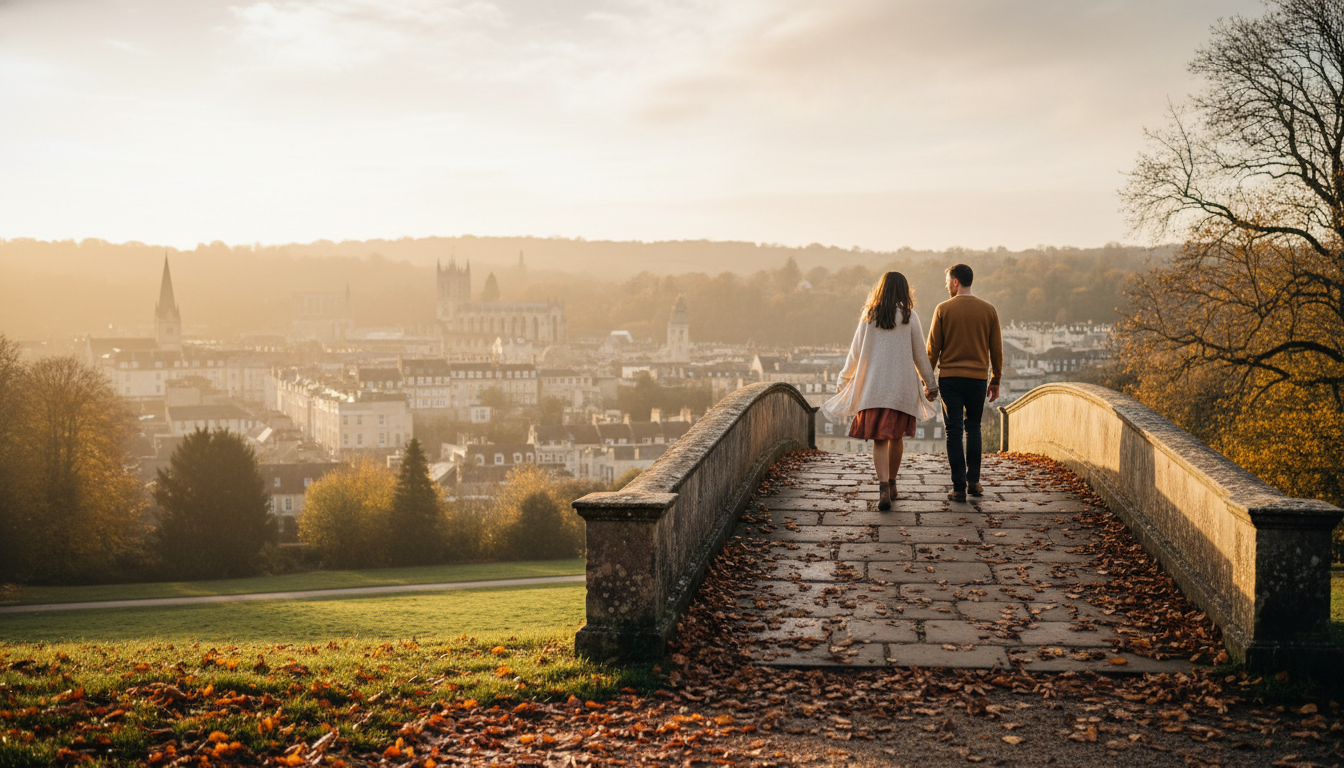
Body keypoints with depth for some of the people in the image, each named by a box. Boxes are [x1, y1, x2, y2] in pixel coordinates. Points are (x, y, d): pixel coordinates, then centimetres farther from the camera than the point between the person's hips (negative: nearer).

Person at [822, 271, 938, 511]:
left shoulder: (869, 316, 3)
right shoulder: (909, 317, 0)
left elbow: (856, 352, 6)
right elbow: (920, 354, 3)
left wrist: (843, 380, 18)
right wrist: (930, 383, 13)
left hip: (873, 386, 0)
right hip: (902, 385, 0)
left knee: (879, 439, -2)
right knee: (896, 435, 14)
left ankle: (884, 488, -17)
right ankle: (891, 483, 25)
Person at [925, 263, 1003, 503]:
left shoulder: (943, 309, -3)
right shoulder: (988, 310, 3)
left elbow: (933, 348, -1)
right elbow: (996, 349, 7)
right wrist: (995, 381, 16)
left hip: (949, 377, -2)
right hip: (978, 377, 2)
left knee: (954, 432, 2)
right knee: (973, 429, 17)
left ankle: (959, 487, 0)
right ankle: (973, 482, 18)